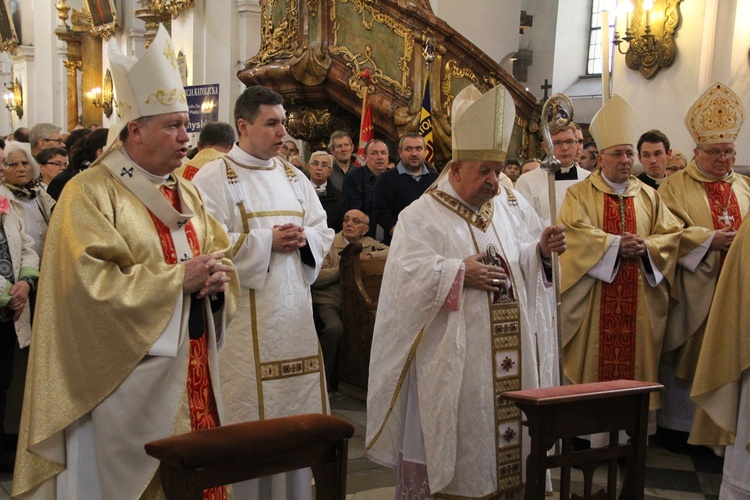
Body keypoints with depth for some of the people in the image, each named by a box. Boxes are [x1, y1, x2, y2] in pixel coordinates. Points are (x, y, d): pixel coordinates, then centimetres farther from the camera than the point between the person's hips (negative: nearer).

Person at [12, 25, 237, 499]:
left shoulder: (186, 194, 13)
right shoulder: (89, 192, -11)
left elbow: (221, 255, 14)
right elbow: (91, 283, -20)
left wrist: (216, 279, -9)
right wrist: (178, 278, -19)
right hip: (128, 383, -7)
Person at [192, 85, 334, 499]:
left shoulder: (294, 177, 14)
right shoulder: (213, 179, -5)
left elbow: (323, 232, 15)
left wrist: (304, 238, -8)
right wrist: (266, 241, -17)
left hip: (295, 316, 6)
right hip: (245, 320, -6)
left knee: (296, 407, 12)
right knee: (250, 413, -1)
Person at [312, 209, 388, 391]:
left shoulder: (369, 243, 15)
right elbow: (317, 278, -9)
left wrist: (368, 256, -9)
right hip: (330, 302, -3)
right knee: (335, 328, -34)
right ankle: (324, 380, -12)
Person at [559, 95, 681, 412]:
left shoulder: (648, 196, 15)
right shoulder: (580, 194, 3)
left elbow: (672, 233, 8)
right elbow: (574, 232, -13)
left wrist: (645, 246, -11)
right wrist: (616, 244, -16)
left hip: (639, 301, 4)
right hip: (594, 301, -3)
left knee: (635, 359, 4)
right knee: (594, 361, -3)